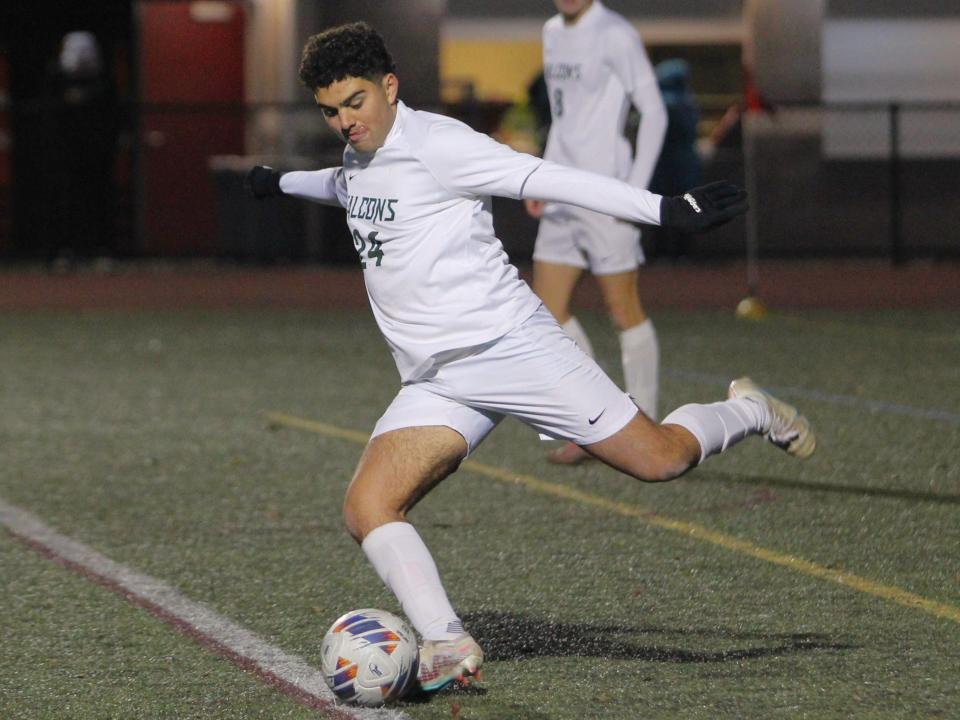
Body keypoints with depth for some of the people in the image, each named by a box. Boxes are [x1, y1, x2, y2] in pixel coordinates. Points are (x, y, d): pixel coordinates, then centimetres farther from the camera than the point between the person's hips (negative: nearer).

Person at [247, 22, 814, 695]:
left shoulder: (435, 142, -11)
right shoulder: (359, 160, 14)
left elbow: (547, 179, -18)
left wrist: (663, 209, -26)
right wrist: (282, 182, 61)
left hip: (510, 343, -7)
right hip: (433, 383, 7)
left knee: (660, 458, -6)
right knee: (366, 508, -15)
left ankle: (751, 412, 25)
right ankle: (447, 645, -18)